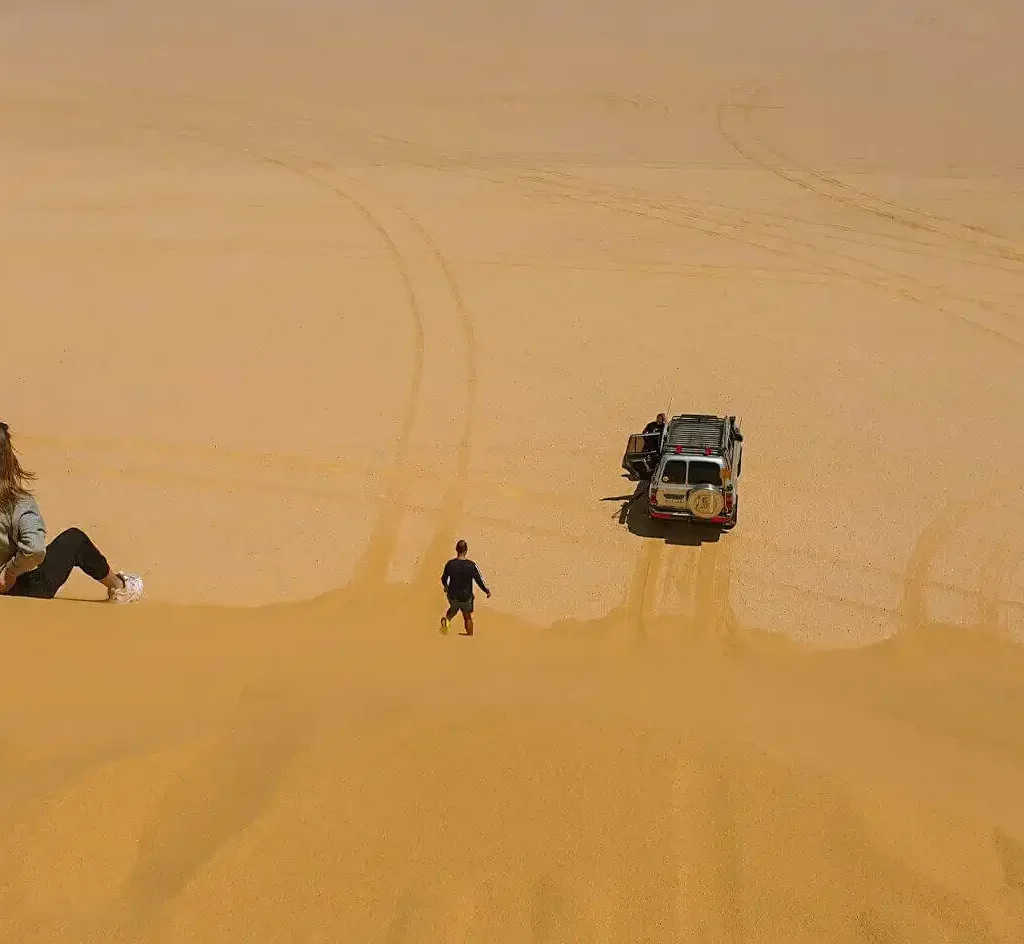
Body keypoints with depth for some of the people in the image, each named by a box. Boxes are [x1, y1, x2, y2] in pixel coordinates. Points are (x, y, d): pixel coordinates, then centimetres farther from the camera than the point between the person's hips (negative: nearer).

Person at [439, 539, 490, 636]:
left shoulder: (450, 564, -15)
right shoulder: (471, 565, -20)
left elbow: (444, 579, -1)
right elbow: (479, 581, -13)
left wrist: (446, 586, 23)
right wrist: (487, 591, 5)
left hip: (452, 595, 1)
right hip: (466, 597, -1)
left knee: (453, 610, 31)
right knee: (468, 617, 20)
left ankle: (447, 619, 5)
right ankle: (470, 634, 27)